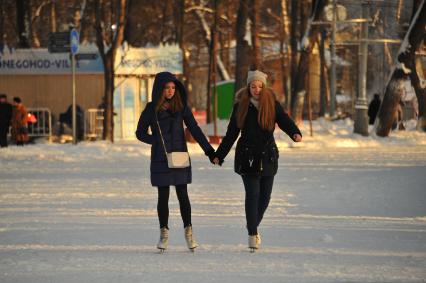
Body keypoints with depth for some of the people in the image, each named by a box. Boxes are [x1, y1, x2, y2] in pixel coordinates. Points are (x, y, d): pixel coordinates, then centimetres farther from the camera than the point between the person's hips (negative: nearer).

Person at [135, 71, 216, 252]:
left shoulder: (181, 107, 3)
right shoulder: (151, 109, -1)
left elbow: (194, 129, 0)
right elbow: (140, 133, 5)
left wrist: (209, 150, -8)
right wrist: (157, 141, -12)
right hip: (160, 160, -1)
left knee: (183, 195, 0)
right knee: (163, 197, 2)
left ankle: (188, 232, 12)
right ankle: (164, 234, 12)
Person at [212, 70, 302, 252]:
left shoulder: (272, 105, 2)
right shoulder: (240, 107, 1)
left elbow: (285, 121, -12)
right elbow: (231, 134, 7)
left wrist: (295, 133, -34)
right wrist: (219, 155, 6)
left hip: (268, 157, 2)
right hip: (247, 157, -2)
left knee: (265, 196, 6)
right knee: (252, 194, -10)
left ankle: (254, 226, 29)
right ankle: (253, 235, -7)